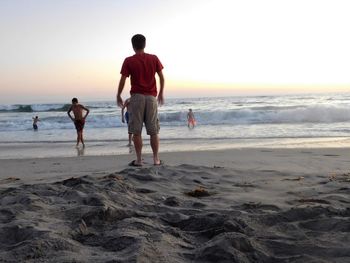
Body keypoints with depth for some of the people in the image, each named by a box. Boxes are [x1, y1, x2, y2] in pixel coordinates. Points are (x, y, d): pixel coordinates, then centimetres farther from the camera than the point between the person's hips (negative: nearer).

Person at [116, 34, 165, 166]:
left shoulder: (129, 61, -1)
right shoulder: (154, 58, 5)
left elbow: (123, 80, -3)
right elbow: (161, 77, 6)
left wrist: (118, 96, 10)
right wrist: (161, 93, 17)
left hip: (137, 97, -2)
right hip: (151, 97, 2)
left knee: (136, 131, 2)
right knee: (154, 131, 7)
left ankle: (138, 160, 1)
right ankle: (156, 159, 7)